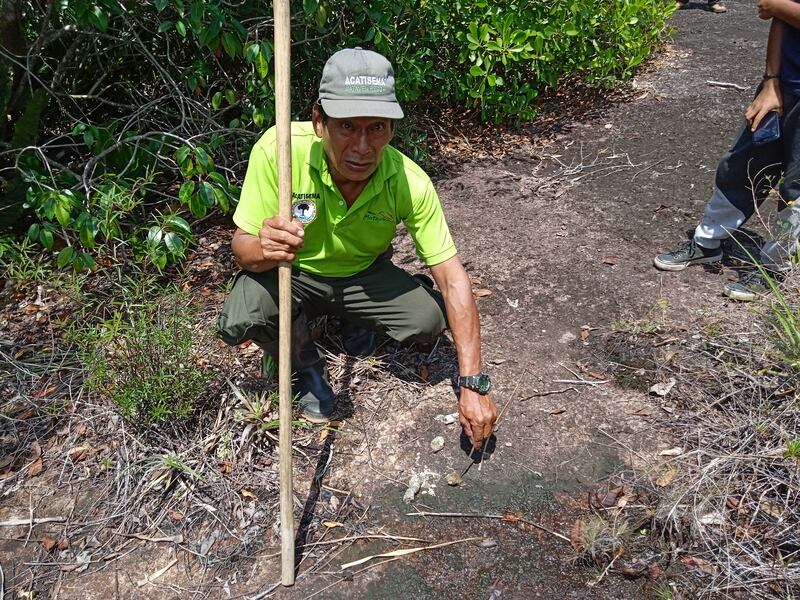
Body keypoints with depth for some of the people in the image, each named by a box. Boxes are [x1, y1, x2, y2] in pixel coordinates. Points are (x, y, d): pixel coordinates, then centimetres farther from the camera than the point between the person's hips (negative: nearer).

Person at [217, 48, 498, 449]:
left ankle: (358, 322, 14)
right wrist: (264, 249, -49)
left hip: (364, 275, 2)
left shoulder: (410, 183, -27)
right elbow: (242, 247, -22)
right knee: (239, 321, -31)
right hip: (292, 274, -1)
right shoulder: (278, 149, -30)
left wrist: (472, 384, -29)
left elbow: (453, 280, -24)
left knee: (430, 319, -24)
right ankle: (305, 366, 6)